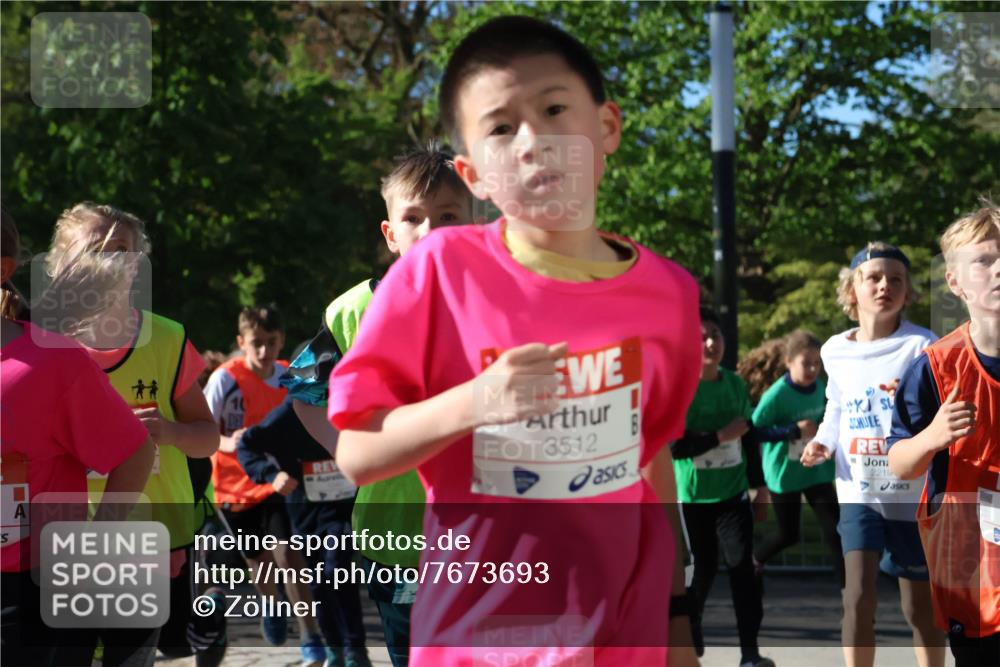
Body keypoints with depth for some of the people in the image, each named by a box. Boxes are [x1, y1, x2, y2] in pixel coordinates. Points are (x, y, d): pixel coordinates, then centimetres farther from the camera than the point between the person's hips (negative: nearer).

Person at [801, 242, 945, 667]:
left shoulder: (923, 347, -11)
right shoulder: (836, 352, 2)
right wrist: (823, 444, 2)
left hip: (915, 494, -2)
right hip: (859, 493, 2)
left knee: (920, 607, 10)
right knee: (859, 595, -12)